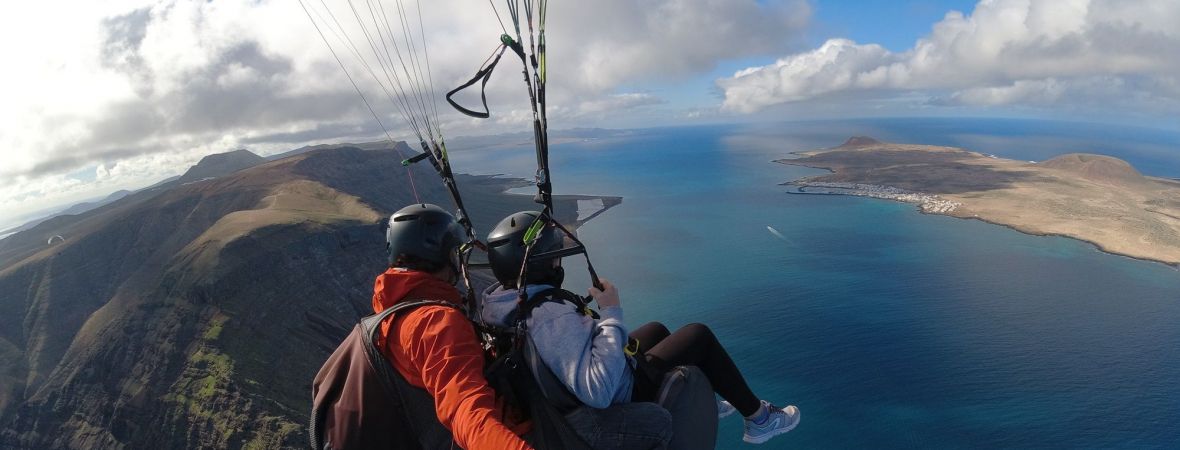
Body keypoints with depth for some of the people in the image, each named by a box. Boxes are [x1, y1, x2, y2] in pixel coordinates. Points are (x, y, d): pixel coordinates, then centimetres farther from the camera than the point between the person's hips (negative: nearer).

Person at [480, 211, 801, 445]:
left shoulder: (497, 299, -10)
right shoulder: (552, 317, -38)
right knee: (699, 336, 3)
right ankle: (758, 419, 23)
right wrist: (611, 313, -36)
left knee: (657, 329, 26)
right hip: (622, 395, -9)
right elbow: (597, 392, -44)